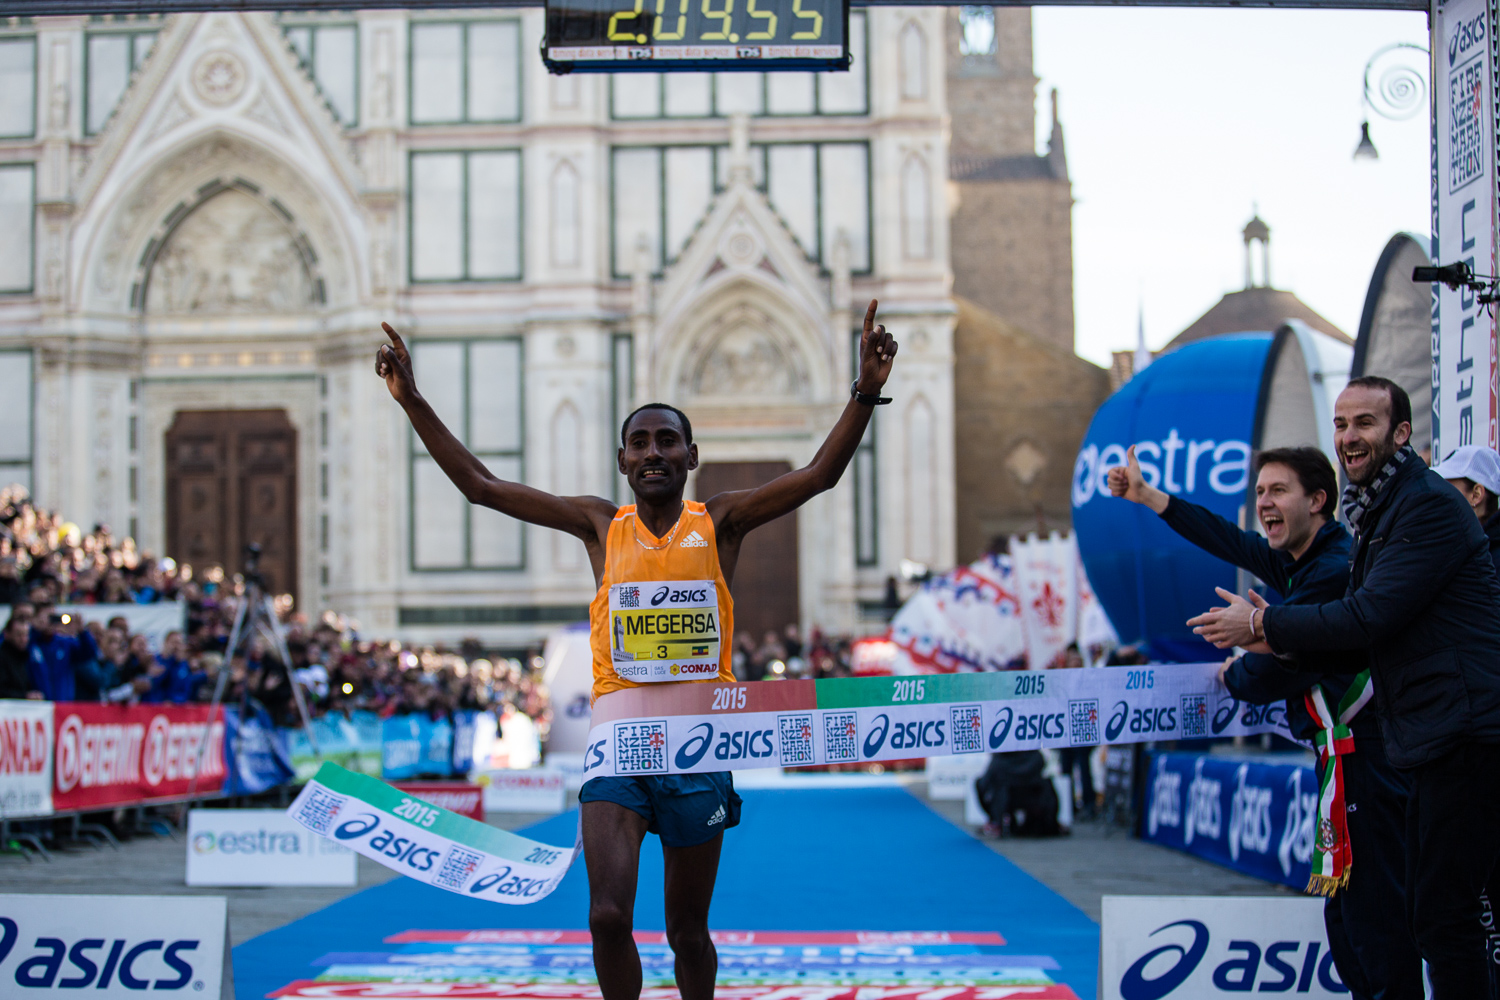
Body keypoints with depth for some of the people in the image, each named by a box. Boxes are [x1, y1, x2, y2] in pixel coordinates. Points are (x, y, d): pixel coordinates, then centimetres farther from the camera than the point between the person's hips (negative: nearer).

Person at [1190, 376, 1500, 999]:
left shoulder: (1431, 507, -13)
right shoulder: (1377, 513, 19)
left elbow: (1372, 616, -20)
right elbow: (1374, 630, 23)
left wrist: (1262, 625, -10)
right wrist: (1283, 643, 8)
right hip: (1434, 739, 11)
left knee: (1444, 917, -10)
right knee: (1427, 916, 13)